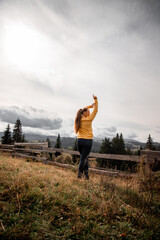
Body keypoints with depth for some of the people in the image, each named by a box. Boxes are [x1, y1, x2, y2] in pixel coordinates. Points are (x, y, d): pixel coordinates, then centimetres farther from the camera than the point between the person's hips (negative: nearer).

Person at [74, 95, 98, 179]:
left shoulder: (79, 119, 6)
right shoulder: (89, 119, -9)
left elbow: (82, 110, 24)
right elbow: (95, 111, -1)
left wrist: (90, 106, 24)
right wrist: (95, 100, 2)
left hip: (79, 140, 6)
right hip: (87, 141, -5)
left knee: (84, 157, 15)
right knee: (83, 158, 2)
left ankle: (86, 174, 14)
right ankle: (80, 173, 5)